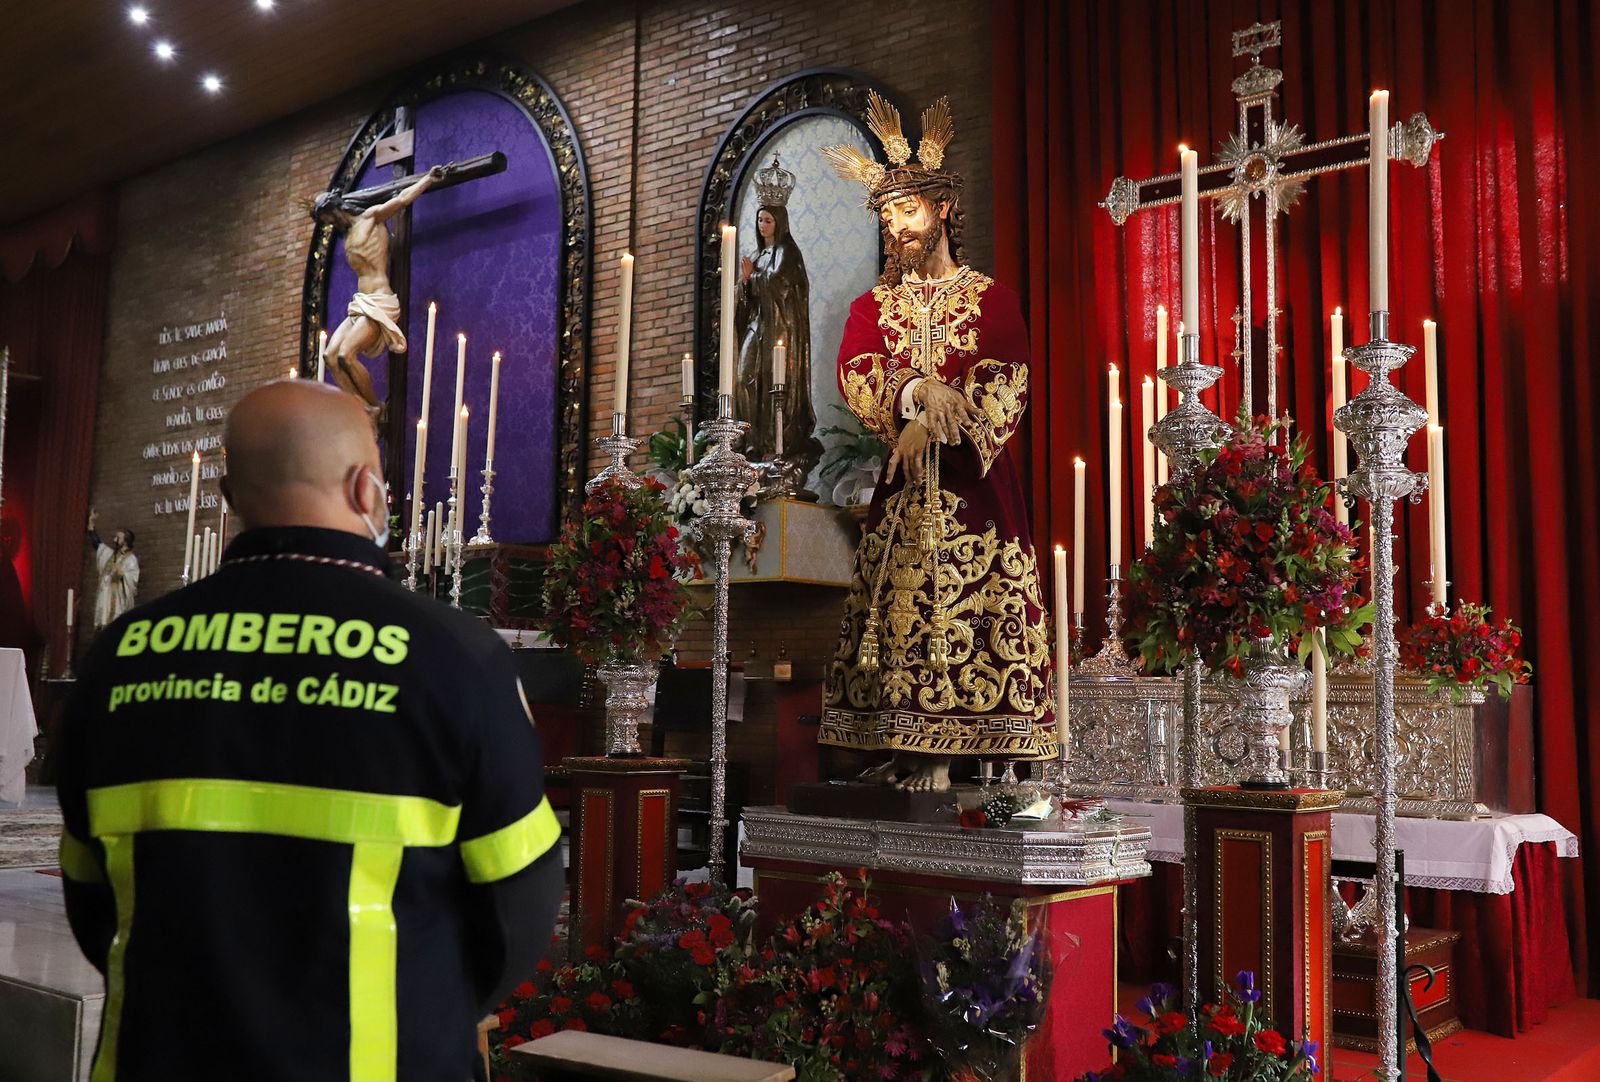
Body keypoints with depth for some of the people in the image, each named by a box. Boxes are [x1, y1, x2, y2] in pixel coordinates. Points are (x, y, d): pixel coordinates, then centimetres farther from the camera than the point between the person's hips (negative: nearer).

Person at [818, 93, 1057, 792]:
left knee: (957, 600, -9)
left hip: (971, 475, -3)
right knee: (894, 600, -2)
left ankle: (940, 752, -7)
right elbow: (852, 374, -2)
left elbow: (1007, 387, -5)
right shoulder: (872, 306, 16)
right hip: (900, 479, 3)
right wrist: (914, 392, -19)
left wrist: (930, 425, -15)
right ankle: (902, 748, 1)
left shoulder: (991, 299, 8)